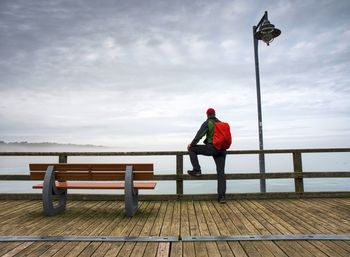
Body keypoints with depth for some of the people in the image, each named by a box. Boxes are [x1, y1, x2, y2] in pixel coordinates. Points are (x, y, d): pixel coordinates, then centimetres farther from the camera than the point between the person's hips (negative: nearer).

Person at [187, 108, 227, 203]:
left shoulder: (207, 123, -1)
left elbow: (199, 135, -6)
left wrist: (191, 144, 7)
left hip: (211, 148, -6)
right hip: (222, 150, 6)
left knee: (192, 149, 10)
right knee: (221, 172, 4)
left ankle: (197, 170, 4)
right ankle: (221, 196, -1)